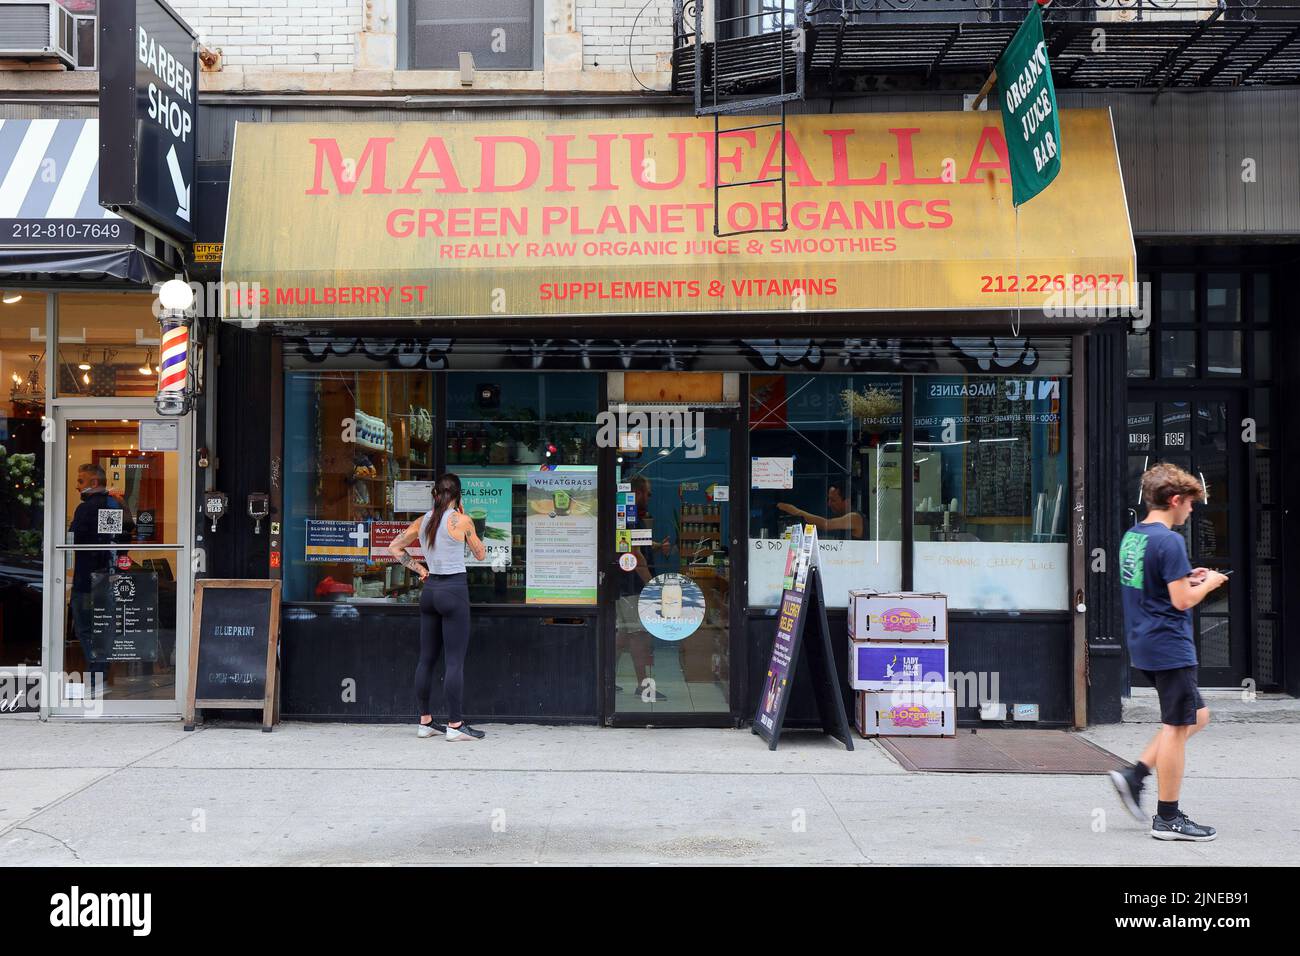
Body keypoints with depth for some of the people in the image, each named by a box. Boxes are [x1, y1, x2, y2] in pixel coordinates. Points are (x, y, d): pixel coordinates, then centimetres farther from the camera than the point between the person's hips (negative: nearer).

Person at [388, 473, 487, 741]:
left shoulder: (422, 521, 7)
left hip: (430, 589, 6)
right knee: (455, 660, -4)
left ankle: (425, 721, 18)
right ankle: (455, 725, -2)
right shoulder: (461, 520, -9)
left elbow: (394, 548, 17)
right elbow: (481, 554, 5)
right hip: (454, 590, -6)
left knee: (427, 658, 11)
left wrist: (419, 569, 15)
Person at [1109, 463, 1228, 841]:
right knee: (1177, 727, 1)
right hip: (1170, 646, -9)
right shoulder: (1168, 541, -18)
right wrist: (1208, 583, -1)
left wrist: (1186, 579, 15)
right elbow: (1182, 600, -18)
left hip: (1145, 645, 9)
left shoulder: (1131, 536, 10)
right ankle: (1168, 818, 9)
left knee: (1197, 716, 19)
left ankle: (1134, 775, 13)